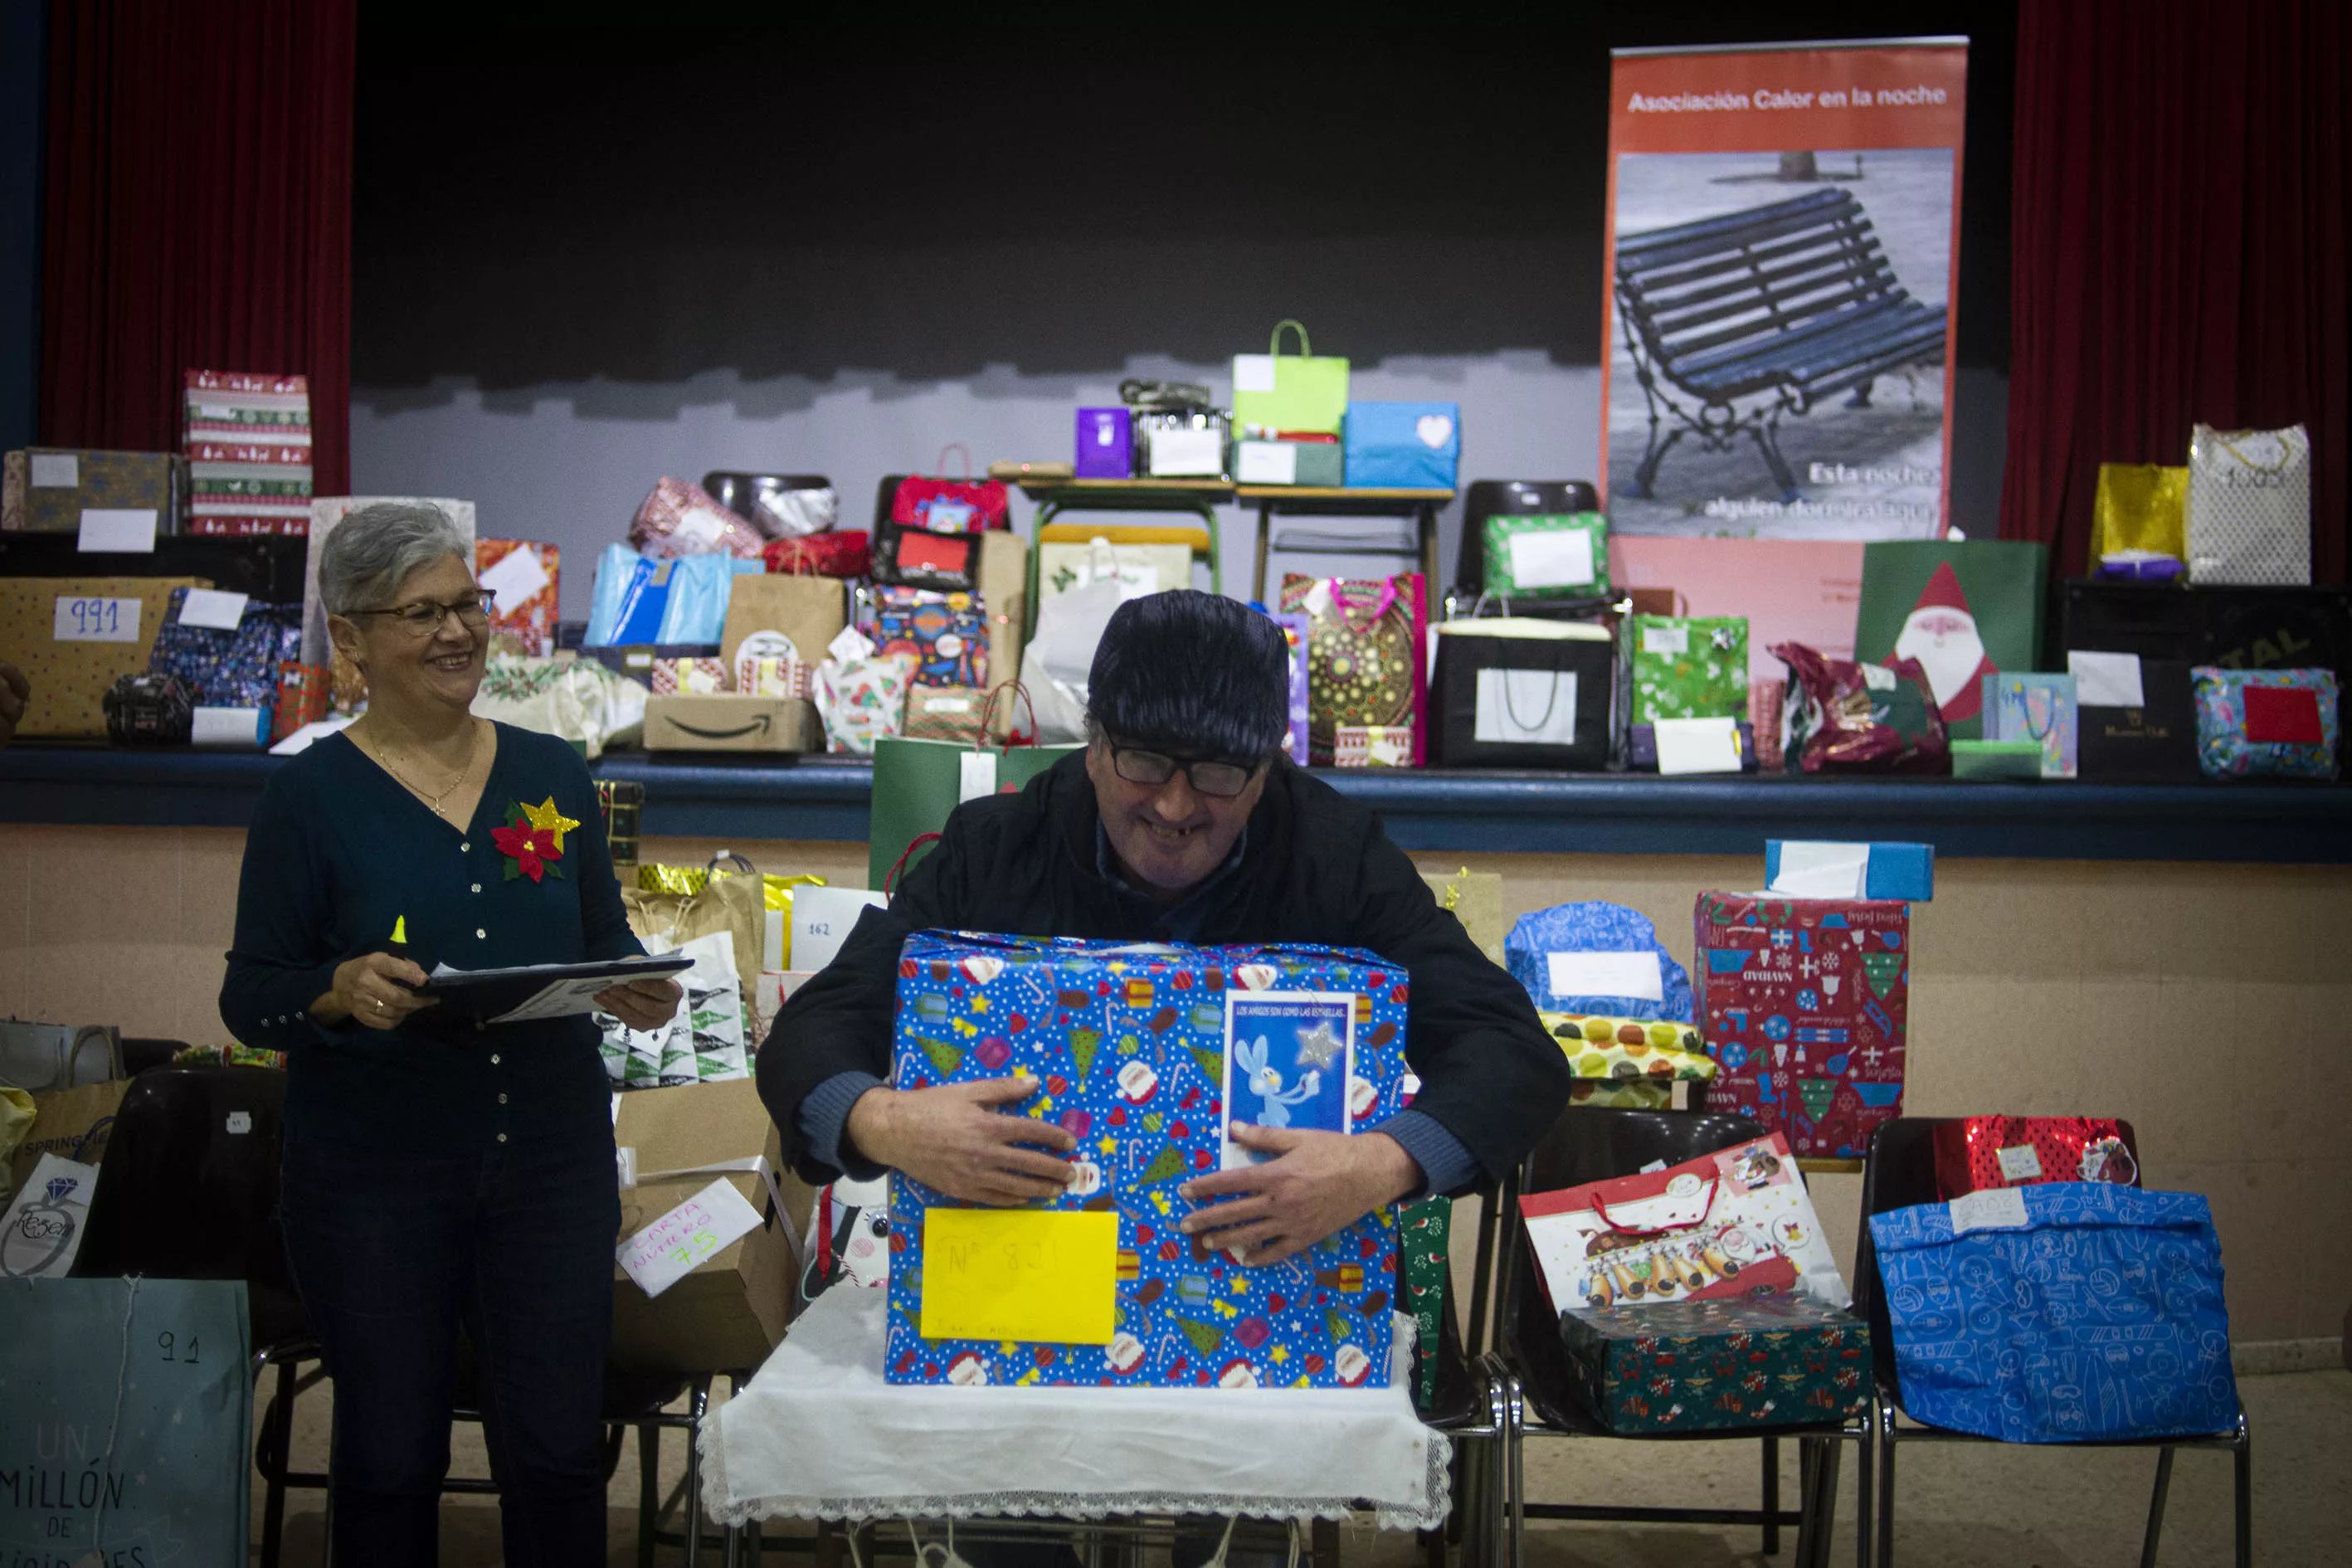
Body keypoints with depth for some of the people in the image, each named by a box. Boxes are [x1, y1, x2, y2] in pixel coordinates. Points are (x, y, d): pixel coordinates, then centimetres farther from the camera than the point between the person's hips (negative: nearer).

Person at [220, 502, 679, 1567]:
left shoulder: (553, 773, 6)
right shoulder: (311, 795, -4)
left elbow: (604, 941, 12)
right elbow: (249, 997, -4)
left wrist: (635, 991, -10)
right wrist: (342, 992, -25)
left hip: (553, 1157, 3)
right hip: (374, 1173, -2)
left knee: (559, 1452, 6)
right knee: (390, 1453, 8)